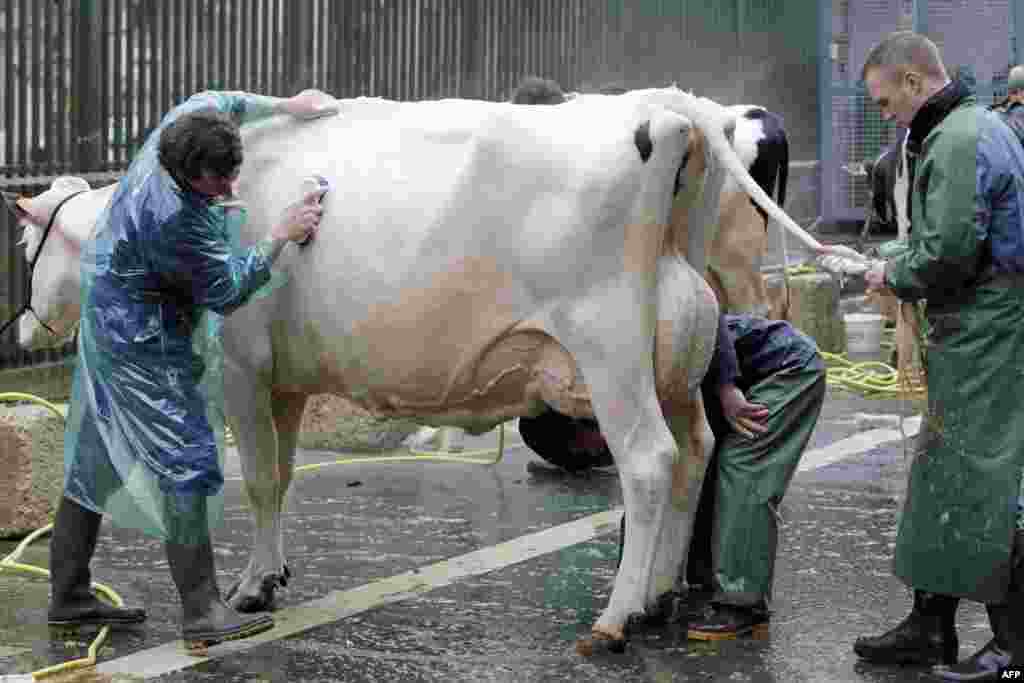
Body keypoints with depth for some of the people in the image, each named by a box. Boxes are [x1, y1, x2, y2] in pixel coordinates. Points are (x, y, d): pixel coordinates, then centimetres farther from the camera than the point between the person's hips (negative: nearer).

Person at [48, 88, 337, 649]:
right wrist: (281, 236, -16)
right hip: (141, 343, -10)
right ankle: (201, 611, -10)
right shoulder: (174, 220, -32)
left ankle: (68, 597, 22)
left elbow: (215, 101, 16)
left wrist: (285, 106, 19)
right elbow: (226, 292, -19)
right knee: (187, 462, -10)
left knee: (96, 460, 14)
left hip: (108, 325, 10)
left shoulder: (180, 125, -9)